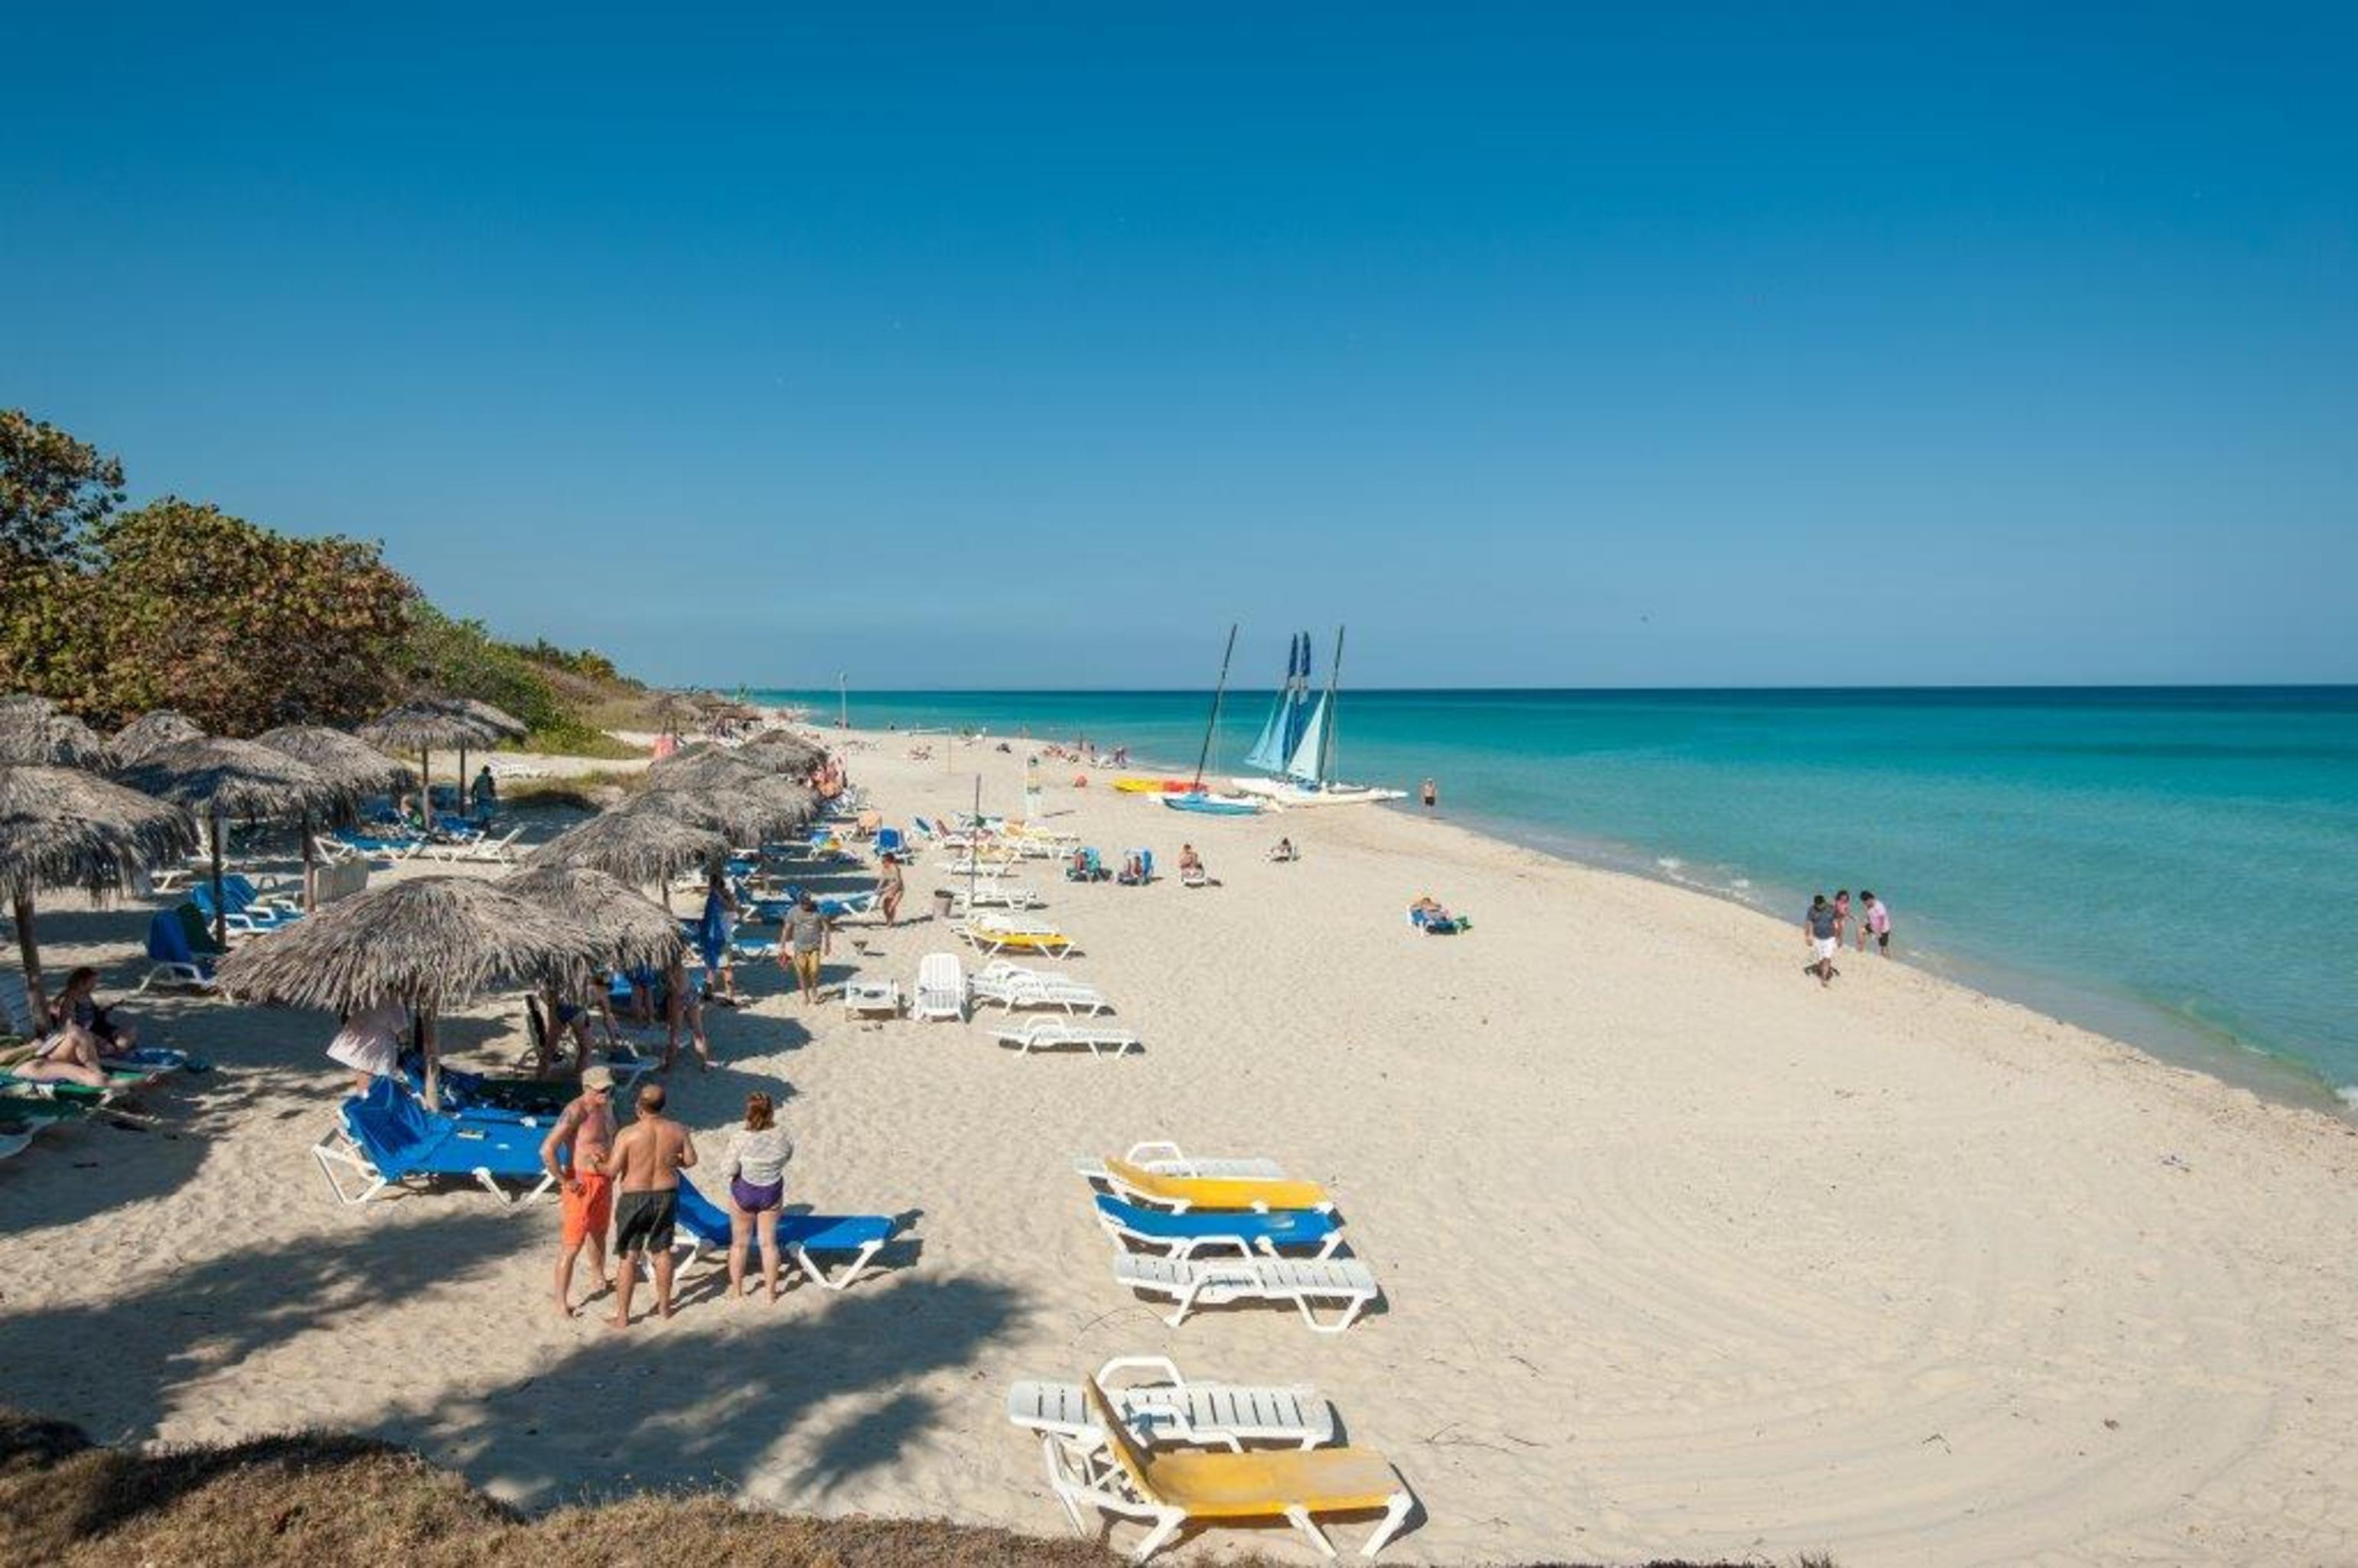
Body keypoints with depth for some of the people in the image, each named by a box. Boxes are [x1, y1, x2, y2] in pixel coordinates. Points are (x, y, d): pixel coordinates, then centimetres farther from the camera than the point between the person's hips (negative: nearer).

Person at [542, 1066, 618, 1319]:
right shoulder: (575, 1112, -23)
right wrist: (564, 1181, -21)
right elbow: (547, 1150, -28)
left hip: (604, 1180, 8)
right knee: (572, 1245, -4)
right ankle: (561, 1300, 4)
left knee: (599, 1232, 26)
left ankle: (600, 1277, 46)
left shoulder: (607, 1106, 3)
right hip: (582, 1183, -8)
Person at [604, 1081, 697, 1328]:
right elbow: (690, 1161, 3)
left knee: (627, 1257, 6)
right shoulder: (677, 1130, -8)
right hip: (666, 1196, 4)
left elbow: (611, 1171, -16)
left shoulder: (628, 1134, -19)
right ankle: (664, 1306, 30)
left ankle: (622, 1316, 12)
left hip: (634, 1198, -4)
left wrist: (606, 1162, 6)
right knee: (662, 1252, 18)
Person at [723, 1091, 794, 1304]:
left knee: (740, 1243, 18)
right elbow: (787, 1156, 1)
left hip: (744, 1193, -2)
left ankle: (736, 1289, 32)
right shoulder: (781, 1136, -18)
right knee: (769, 1242, 16)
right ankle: (771, 1290, 25)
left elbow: (729, 1168, -19)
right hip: (772, 1192, 2)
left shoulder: (741, 1140, -27)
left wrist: (729, 1156, 0)